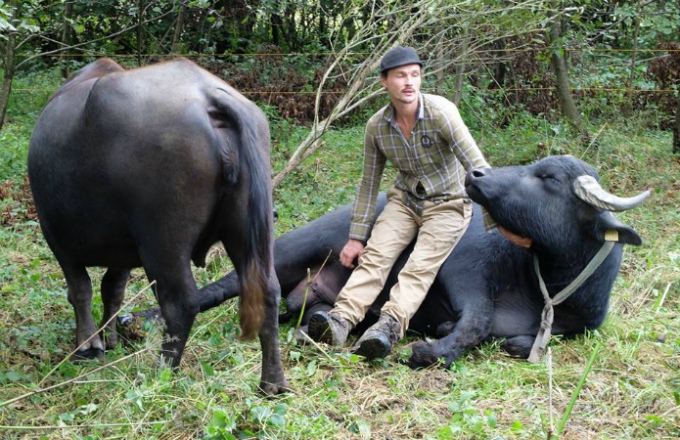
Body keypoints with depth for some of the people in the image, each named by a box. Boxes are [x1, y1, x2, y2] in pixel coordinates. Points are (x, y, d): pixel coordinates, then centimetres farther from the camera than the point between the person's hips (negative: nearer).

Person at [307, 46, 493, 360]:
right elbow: (368, 185, 4)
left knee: (420, 266, -25)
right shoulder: (376, 126, -6)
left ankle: (389, 326, -45)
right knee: (375, 255, -20)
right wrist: (356, 237, 1)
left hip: (447, 204, -4)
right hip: (404, 201, 4)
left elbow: (478, 167, -25)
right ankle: (341, 318, -37)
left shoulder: (440, 111, -21)